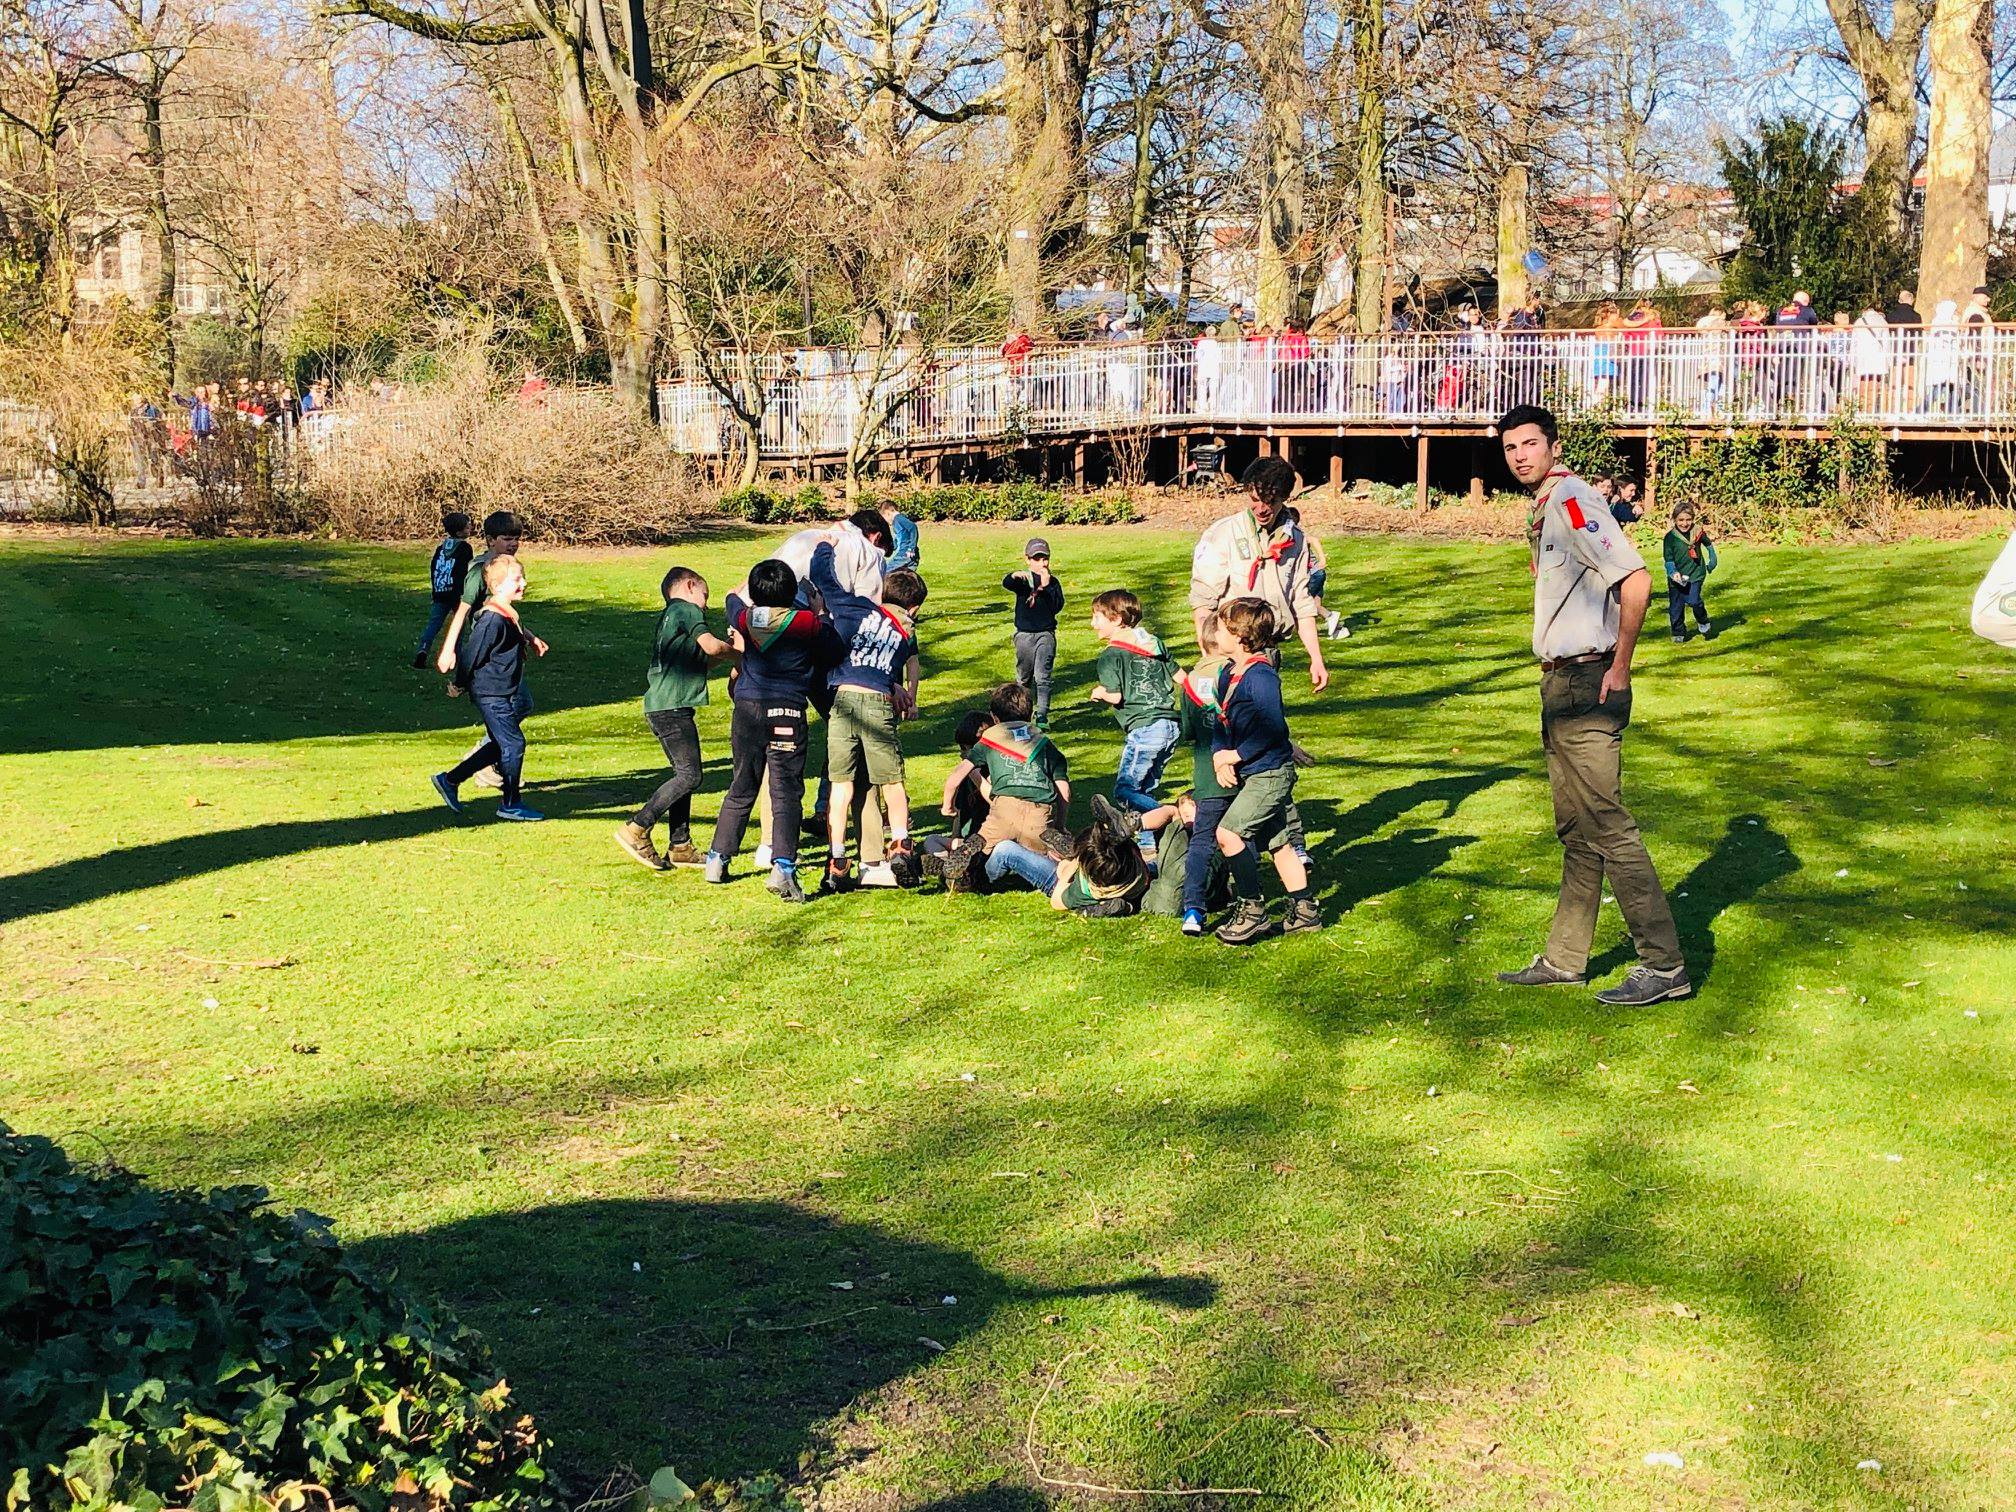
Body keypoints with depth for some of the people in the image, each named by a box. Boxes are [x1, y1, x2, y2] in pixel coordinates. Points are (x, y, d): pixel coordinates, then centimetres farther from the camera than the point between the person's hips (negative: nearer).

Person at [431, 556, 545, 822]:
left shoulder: (508, 614, 8)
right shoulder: (492, 620, -23)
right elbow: (472, 654, -18)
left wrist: (530, 638, 32)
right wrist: (459, 686, -8)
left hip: (503, 694, 10)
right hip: (491, 694, -10)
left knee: (499, 745, 16)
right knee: (513, 743, -6)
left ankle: (449, 780, 25)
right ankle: (509, 804, 6)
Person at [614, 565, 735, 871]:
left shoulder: (667, 617, 25)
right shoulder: (687, 609, -3)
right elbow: (712, 646, -14)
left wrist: (720, 657, 19)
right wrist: (737, 650, 3)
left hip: (660, 706, 10)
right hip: (673, 706, -10)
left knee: (684, 775, 12)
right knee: (689, 776, -11)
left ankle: (680, 846, 13)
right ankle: (636, 829, -12)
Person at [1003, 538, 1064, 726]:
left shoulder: (1053, 581, 2)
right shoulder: (1023, 579, -1)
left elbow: (1058, 607, -10)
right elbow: (1006, 583, -25)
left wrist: (1046, 587, -20)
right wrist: (1014, 576, -48)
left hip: (1045, 634, -1)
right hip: (1024, 634, 1)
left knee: (1042, 676, -11)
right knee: (1024, 677, 15)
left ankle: (1042, 716, -13)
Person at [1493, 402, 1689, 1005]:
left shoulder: (1570, 499, -14)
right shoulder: (1542, 508, 16)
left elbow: (1635, 580, -23)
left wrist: (1619, 668, -19)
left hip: (1587, 685, -10)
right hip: (1560, 684, 10)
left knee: (1607, 826, -8)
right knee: (1575, 831, 16)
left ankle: (1665, 965, -4)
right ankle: (1564, 959, 25)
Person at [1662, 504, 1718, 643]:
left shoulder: (1698, 532, -2)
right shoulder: (1670, 537, -8)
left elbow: (1708, 544, 19)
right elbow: (1669, 559, -7)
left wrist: (1712, 559, 16)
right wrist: (1674, 572, -22)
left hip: (1695, 574, -1)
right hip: (1677, 577, 1)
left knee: (1693, 600, -18)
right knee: (1676, 607, 4)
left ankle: (1704, 624, 9)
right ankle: (1678, 634, 21)